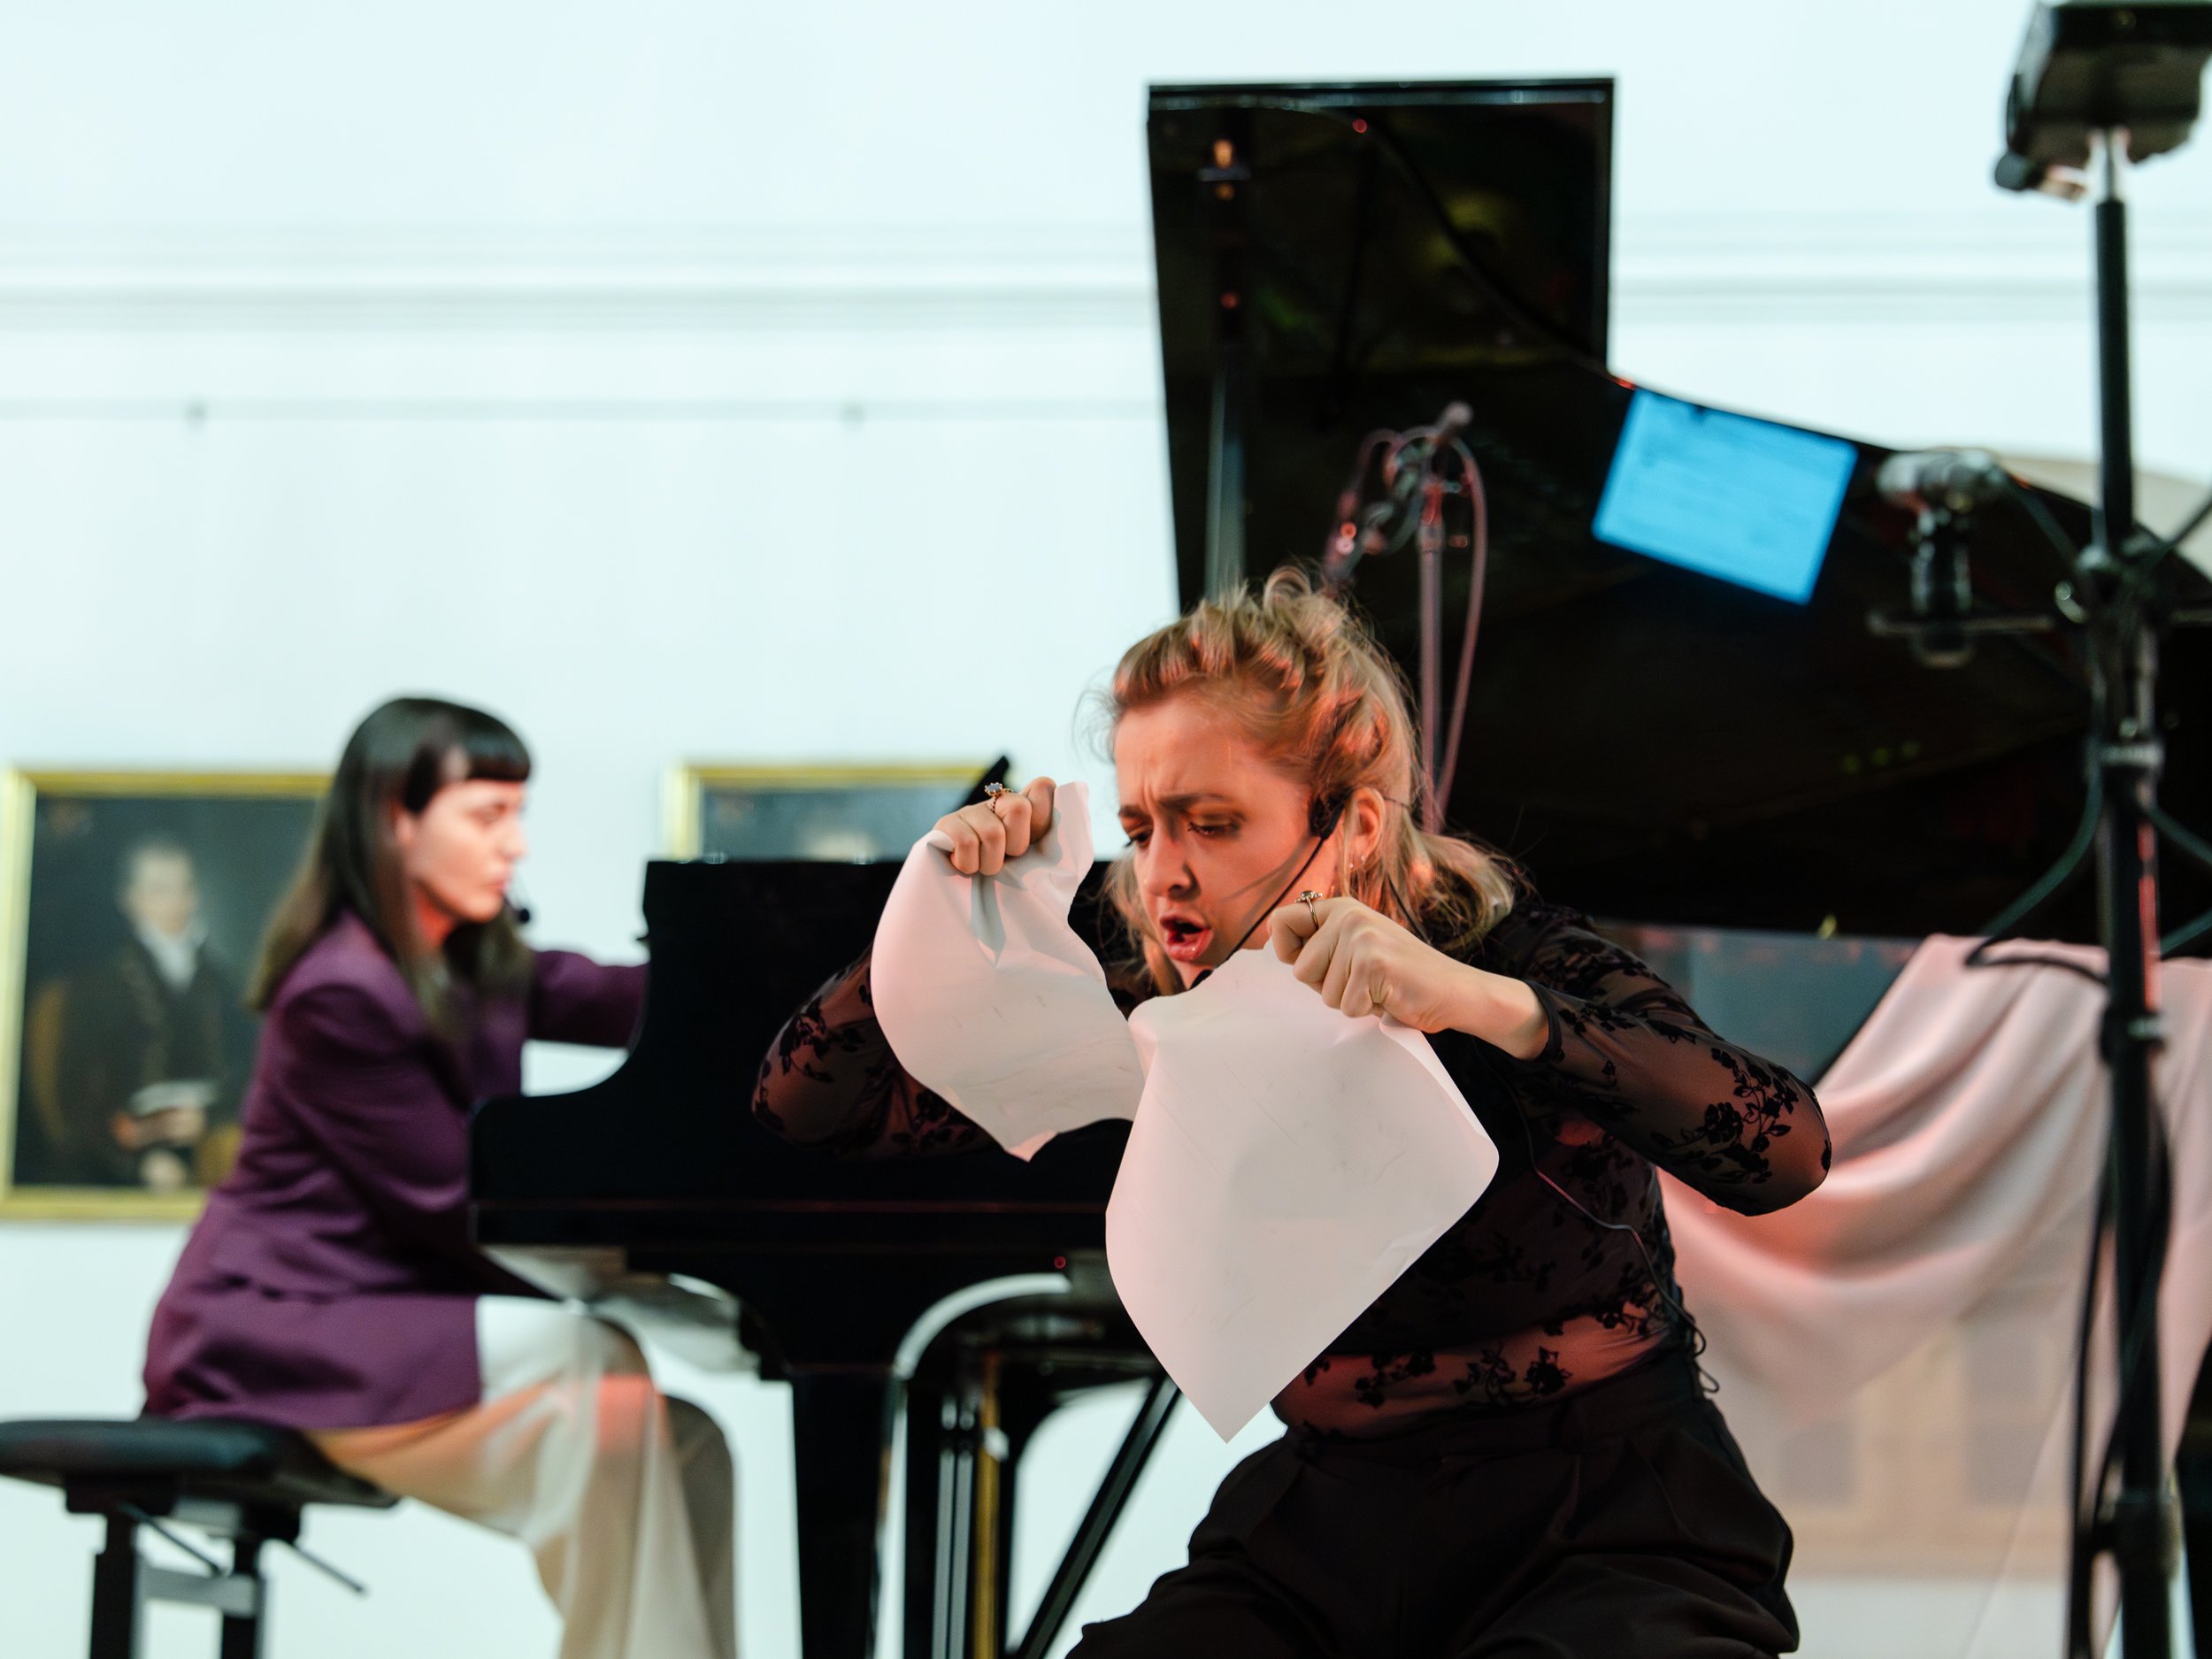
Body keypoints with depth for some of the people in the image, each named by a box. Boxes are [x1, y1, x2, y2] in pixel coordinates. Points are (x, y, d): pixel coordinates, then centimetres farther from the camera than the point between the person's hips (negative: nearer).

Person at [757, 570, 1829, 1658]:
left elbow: (1785, 1151, -32)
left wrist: (1482, 1002, -43)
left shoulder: (1515, 957, -13)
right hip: (1334, 1518, 4)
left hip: (1604, 1531, -4)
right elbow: (810, 1105, 1)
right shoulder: (1162, 1024, -3)